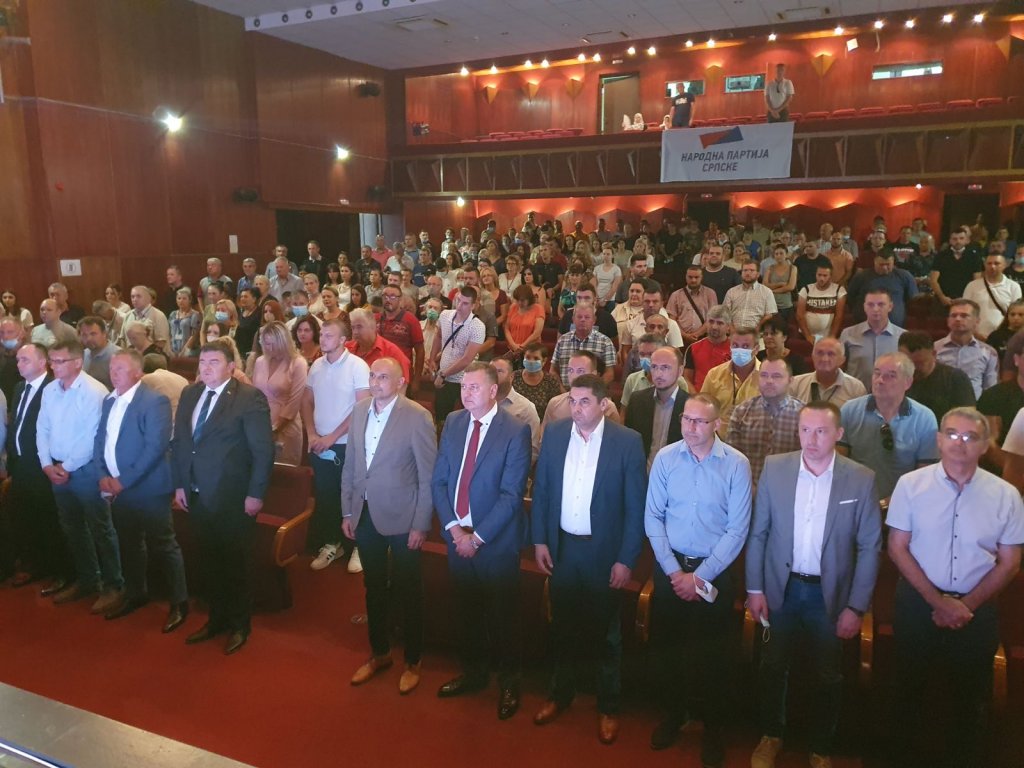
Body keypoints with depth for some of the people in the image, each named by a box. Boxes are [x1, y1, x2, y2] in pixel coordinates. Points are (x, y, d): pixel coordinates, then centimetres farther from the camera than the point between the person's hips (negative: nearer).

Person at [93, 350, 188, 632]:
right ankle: (135, 594, 36)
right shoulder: (109, 401, 11)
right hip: (116, 488, 8)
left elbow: (156, 446, -21)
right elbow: (100, 439, 12)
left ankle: (179, 602, 11)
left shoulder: (155, 401, -15)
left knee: (162, 545, -1)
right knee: (129, 544, 19)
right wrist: (103, 476, -3)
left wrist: (125, 480, -19)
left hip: (148, 488, -7)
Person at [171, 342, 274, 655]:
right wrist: (179, 484, 8)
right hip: (197, 496, 6)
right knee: (209, 562, 17)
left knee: (235, 563, 9)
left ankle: (239, 625, 27)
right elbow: (179, 441, 12)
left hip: (233, 497, -6)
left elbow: (264, 450, -15)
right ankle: (217, 618, 36)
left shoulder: (250, 397, -14)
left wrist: (255, 494, -16)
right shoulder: (189, 393, 8)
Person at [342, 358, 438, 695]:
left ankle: (412, 662, 28)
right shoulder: (359, 410, 2)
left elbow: (429, 476, -13)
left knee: (407, 592, 9)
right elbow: (350, 465, 9)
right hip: (365, 514, 5)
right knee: (374, 588, 18)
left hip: (401, 516, -5)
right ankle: (379, 654, 37)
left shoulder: (417, 416, -15)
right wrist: (347, 511, 8)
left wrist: (421, 525, -13)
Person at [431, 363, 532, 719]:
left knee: (503, 614, 11)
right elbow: (438, 481, 2)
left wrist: (477, 536, -16)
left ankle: (509, 683, 33)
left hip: (496, 540, -4)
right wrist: (454, 527, -9)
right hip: (457, 535, 5)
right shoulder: (452, 423, 1)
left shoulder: (516, 431, -15)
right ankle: (473, 673, 41)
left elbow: (511, 495, -17)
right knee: (466, 610, 19)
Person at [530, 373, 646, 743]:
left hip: (604, 551, -3)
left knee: (606, 633, 14)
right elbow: (541, 490, 3)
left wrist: (626, 559, -11)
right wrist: (539, 540, 0)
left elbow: (636, 506, -10)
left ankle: (607, 707, 34)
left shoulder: (628, 441, -14)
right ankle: (560, 693, 41)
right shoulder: (554, 434, -3)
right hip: (561, 547, 3)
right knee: (562, 627, 19)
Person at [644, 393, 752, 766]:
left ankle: (714, 728, 33)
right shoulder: (665, 457, -7)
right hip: (670, 567, 2)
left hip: (715, 571, -2)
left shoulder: (736, 464, -12)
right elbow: (652, 516, -4)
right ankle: (673, 715, 36)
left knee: (712, 653, 11)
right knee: (666, 645, 13)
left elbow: (738, 529, -11)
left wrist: (700, 576, -12)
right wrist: (673, 570, -9)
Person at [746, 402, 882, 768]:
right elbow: (758, 532, -3)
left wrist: (856, 606, -7)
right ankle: (771, 737, 39)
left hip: (830, 594, -1)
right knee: (773, 667, 16)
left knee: (828, 676, 15)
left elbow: (869, 547, -6)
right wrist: (754, 589, -2)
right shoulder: (774, 468, -8)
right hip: (781, 588, 1)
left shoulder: (861, 479, -11)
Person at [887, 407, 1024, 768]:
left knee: (971, 694, 17)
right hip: (917, 603, 0)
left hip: (978, 609, 1)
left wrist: (967, 605, -11)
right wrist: (938, 601, -12)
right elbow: (897, 548, -7)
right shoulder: (911, 484, -10)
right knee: (910, 686, 17)